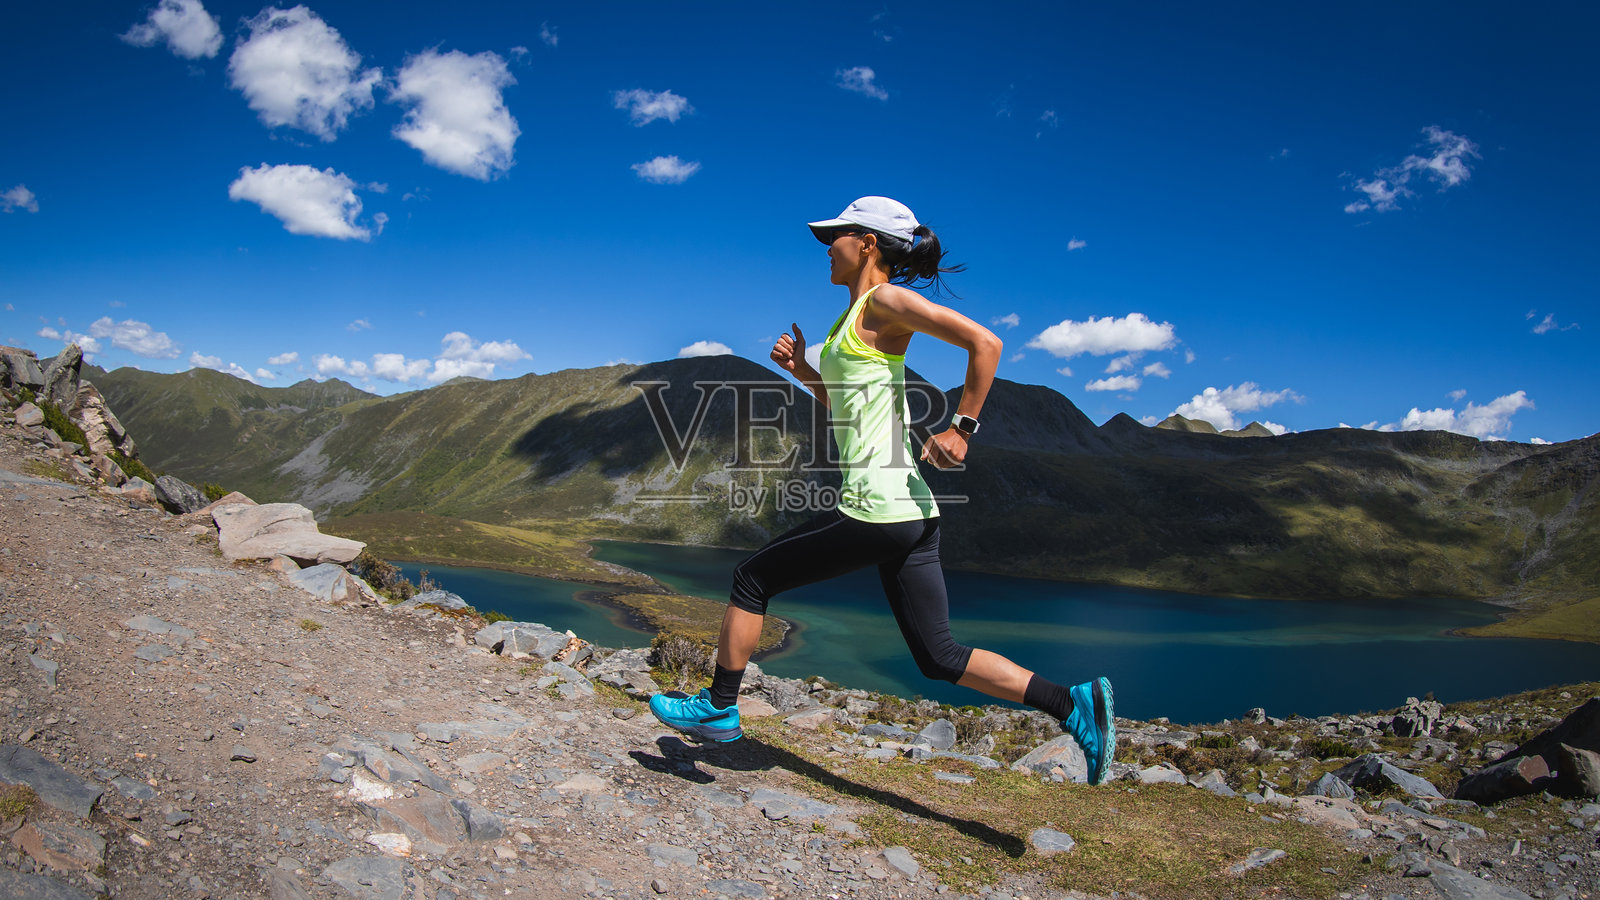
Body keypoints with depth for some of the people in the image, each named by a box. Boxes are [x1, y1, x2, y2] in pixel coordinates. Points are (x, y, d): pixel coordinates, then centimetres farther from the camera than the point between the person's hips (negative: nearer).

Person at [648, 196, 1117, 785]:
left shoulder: (886, 300, -7)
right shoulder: (858, 314, 20)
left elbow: (985, 343, -16)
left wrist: (962, 428, -16)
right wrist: (799, 370, 16)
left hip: (878, 508, -10)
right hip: (908, 512, 10)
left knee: (752, 580, 7)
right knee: (940, 657, 10)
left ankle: (719, 708, 22)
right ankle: (1075, 705, 8)